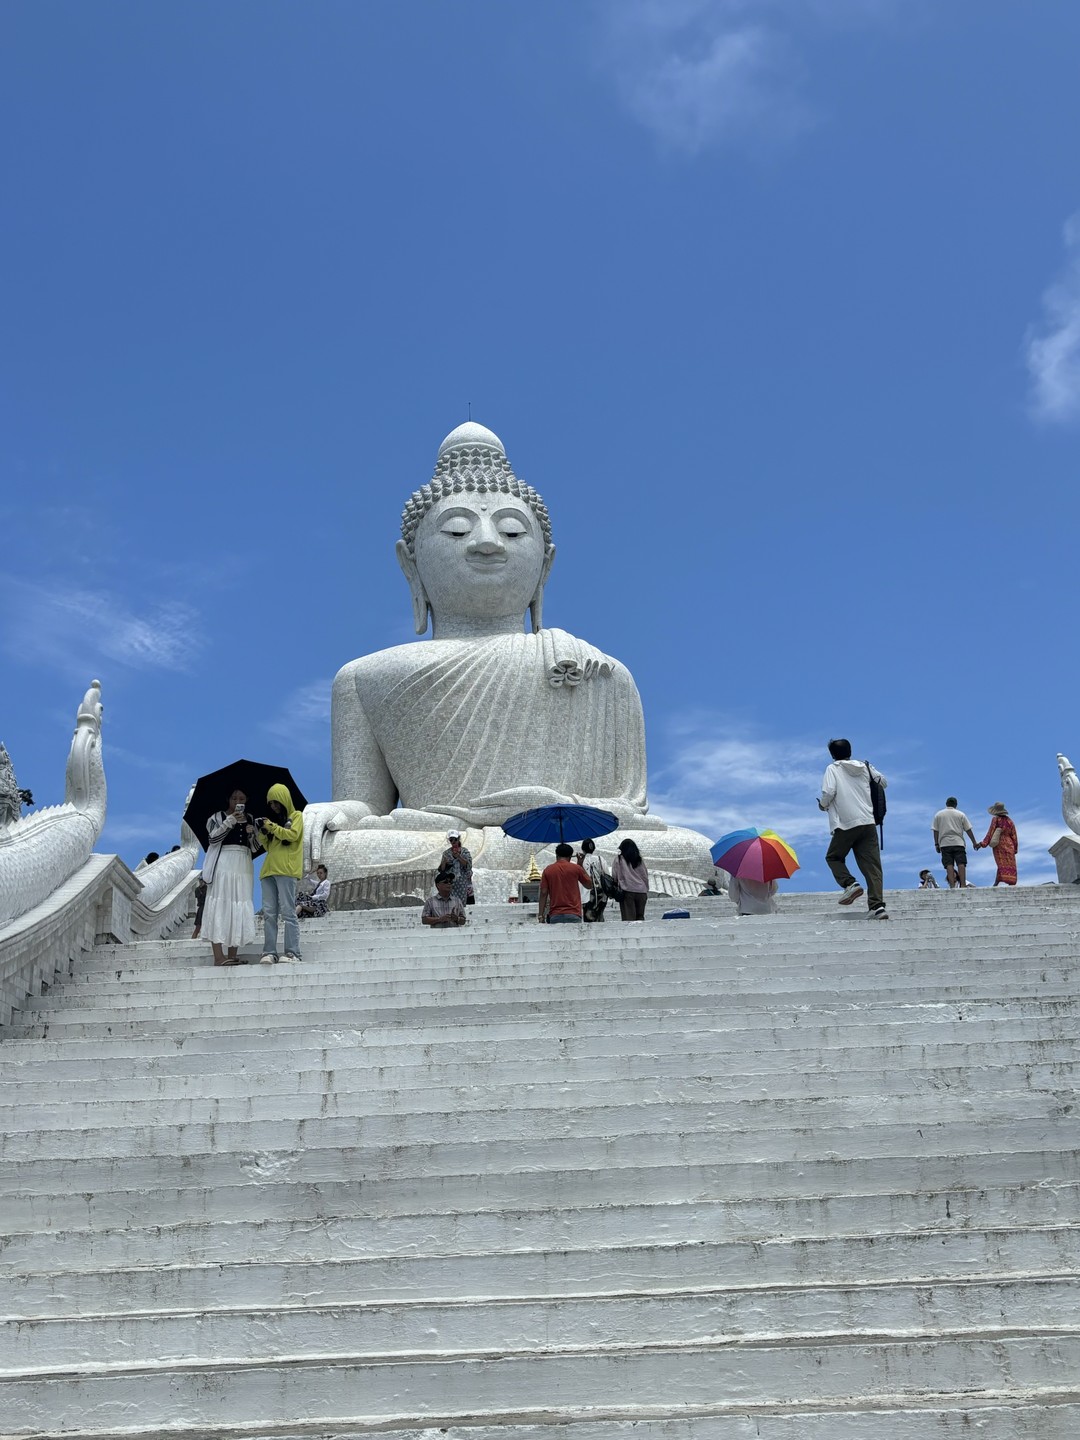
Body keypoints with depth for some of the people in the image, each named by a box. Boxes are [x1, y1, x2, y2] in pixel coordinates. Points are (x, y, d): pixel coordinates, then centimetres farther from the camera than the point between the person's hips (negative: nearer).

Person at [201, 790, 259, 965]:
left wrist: (251, 833, -1)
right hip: (223, 864, -5)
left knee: (239, 909, 0)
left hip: (243, 866, 5)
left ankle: (232, 955, 1)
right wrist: (230, 821, -16)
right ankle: (219, 956, -18)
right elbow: (212, 838, -9)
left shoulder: (249, 819, 19)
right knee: (219, 906, -12)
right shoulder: (218, 817, 6)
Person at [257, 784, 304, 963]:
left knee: (287, 911, -11)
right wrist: (263, 833, 7)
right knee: (269, 913, -2)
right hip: (269, 869, 6)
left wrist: (272, 827, -7)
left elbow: (293, 835, -7)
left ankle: (292, 953, -13)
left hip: (286, 869, -6)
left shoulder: (296, 816, 10)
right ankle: (269, 953, -5)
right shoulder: (273, 819, 27)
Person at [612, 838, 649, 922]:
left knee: (628, 918, -6)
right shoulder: (639, 860, 12)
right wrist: (646, 891, 18)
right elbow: (645, 876, 12)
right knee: (640, 916, 10)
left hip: (627, 891, -4)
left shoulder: (619, 858, 1)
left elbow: (614, 876, 1)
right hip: (641, 891, 4)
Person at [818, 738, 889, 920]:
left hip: (846, 824, -4)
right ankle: (877, 906, -12)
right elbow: (883, 781, 24)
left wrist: (822, 805, 8)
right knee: (872, 865, 0)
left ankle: (850, 884, -7)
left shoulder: (832, 769, 1)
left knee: (833, 857, 17)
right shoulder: (865, 767, 14)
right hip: (869, 822, 4)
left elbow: (828, 792, -12)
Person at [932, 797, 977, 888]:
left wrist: (936, 844, 11)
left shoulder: (938, 815, 10)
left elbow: (935, 831, 7)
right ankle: (963, 885, -12)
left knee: (949, 865, -4)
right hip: (958, 843, 0)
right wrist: (974, 842, 14)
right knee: (961, 863, -3)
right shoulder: (960, 814, 9)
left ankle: (952, 886, -12)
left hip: (945, 843, 0)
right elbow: (968, 830, 8)